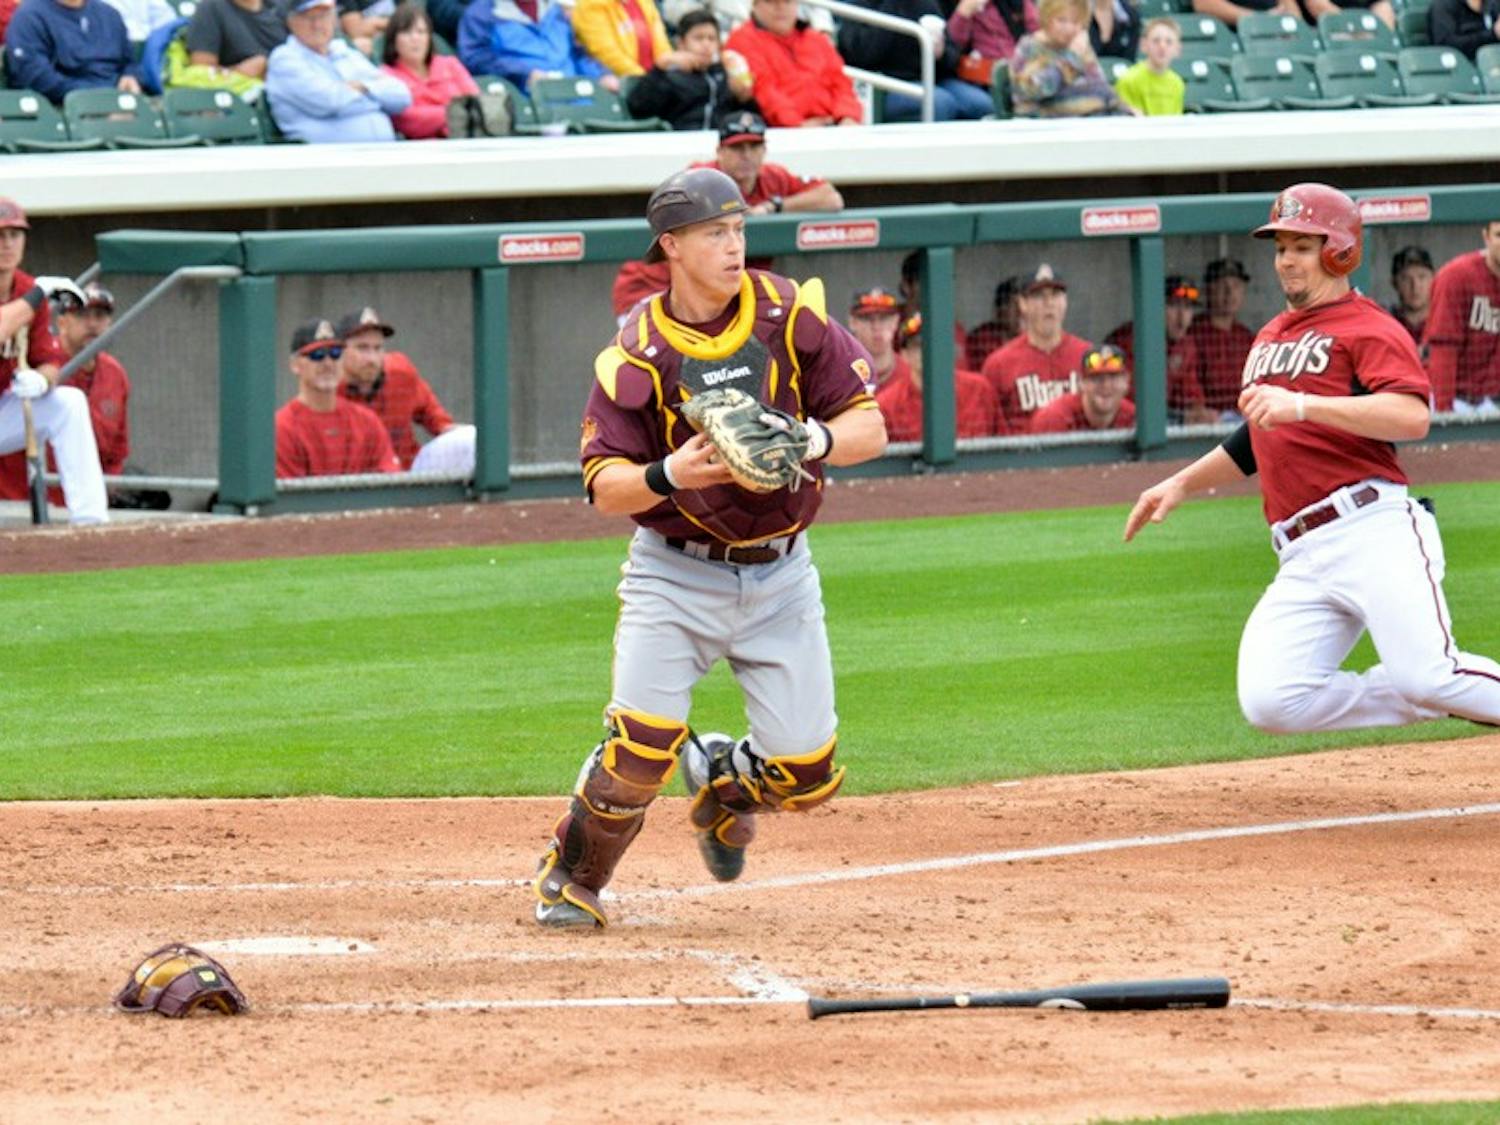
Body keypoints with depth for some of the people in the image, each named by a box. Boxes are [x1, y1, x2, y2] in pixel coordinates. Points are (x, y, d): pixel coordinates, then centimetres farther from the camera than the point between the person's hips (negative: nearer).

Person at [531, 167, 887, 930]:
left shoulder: (790, 315, -6)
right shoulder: (638, 353, -11)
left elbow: (870, 427, -5)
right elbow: (604, 487, -12)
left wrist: (814, 441, -26)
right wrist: (668, 475, -32)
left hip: (779, 577, 2)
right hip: (676, 576, -2)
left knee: (807, 776, -2)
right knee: (640, 750, -17)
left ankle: (722, 782, 34)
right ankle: (571, 879, 11)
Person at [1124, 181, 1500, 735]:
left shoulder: (1367, 327, 0)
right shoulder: (1269, 339, 26)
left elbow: (1412, 417, -19)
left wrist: (1302, 405, -25)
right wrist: (1180, 484, 31)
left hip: (1373, 530, -8)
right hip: (1302, 559, 8)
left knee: (1428, 675, -26)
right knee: (1270, 703, -11)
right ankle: (1453, 697, 6)